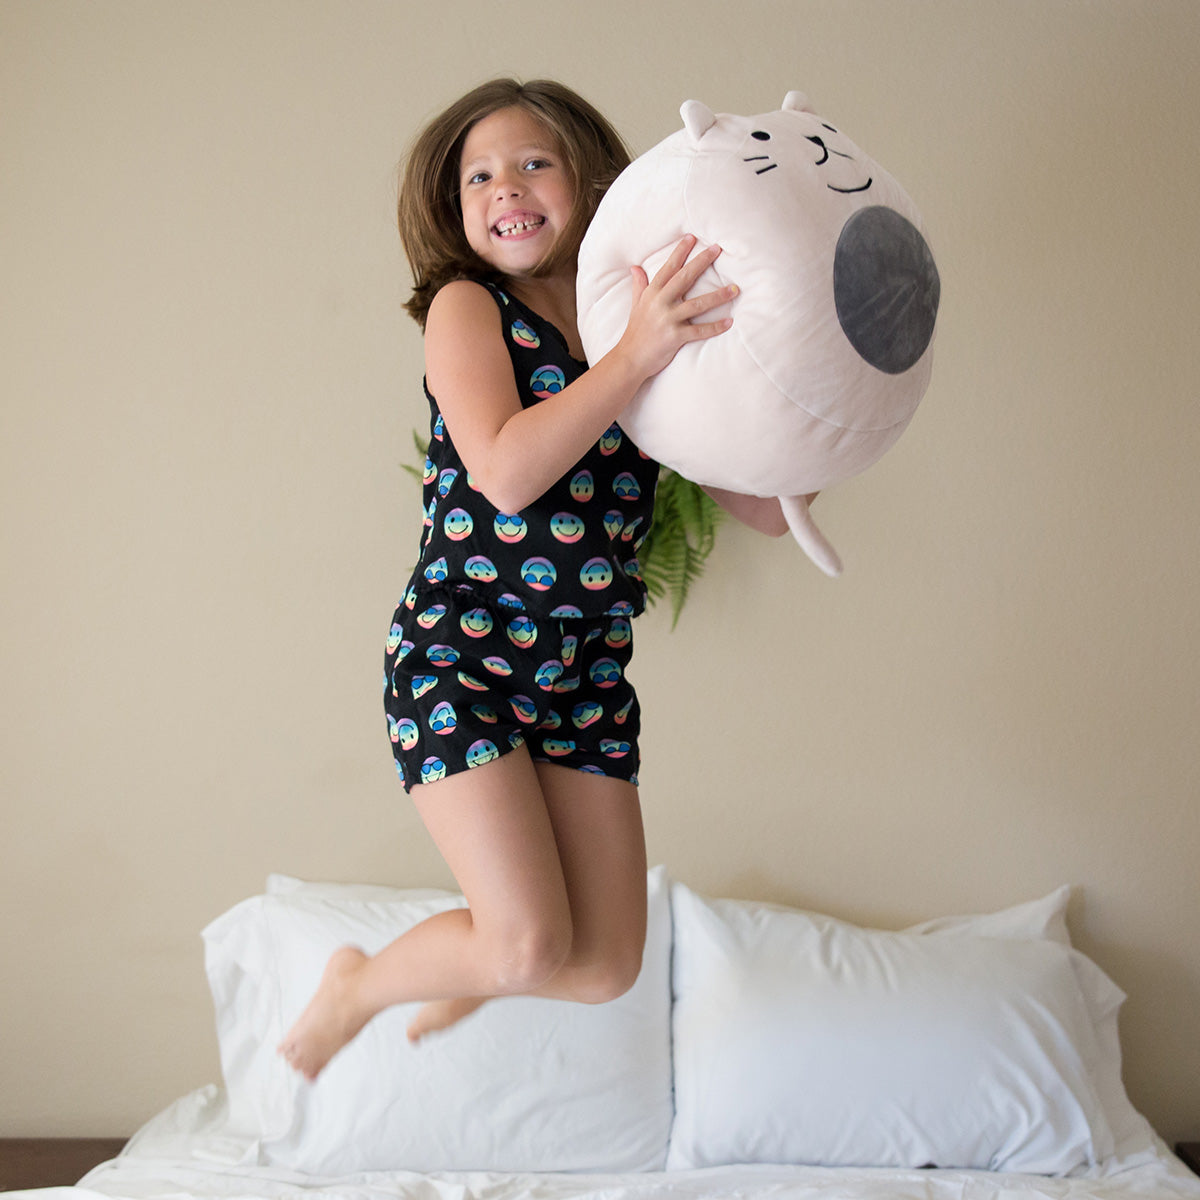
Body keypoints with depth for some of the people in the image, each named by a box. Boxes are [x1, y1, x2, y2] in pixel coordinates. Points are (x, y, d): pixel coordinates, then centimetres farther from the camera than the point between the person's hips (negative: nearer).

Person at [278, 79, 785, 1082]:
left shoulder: (661, 327, 6)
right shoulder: (465, 306, -5)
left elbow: (771, 510, 4)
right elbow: (506, 471, -23)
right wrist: (634, 359, -28)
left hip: (588, 676, 5)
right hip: (460, 655, -5)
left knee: (604, 969, 5)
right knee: (530, 950, -14)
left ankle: (465, 978, 39)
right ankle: (356, 983, 17)